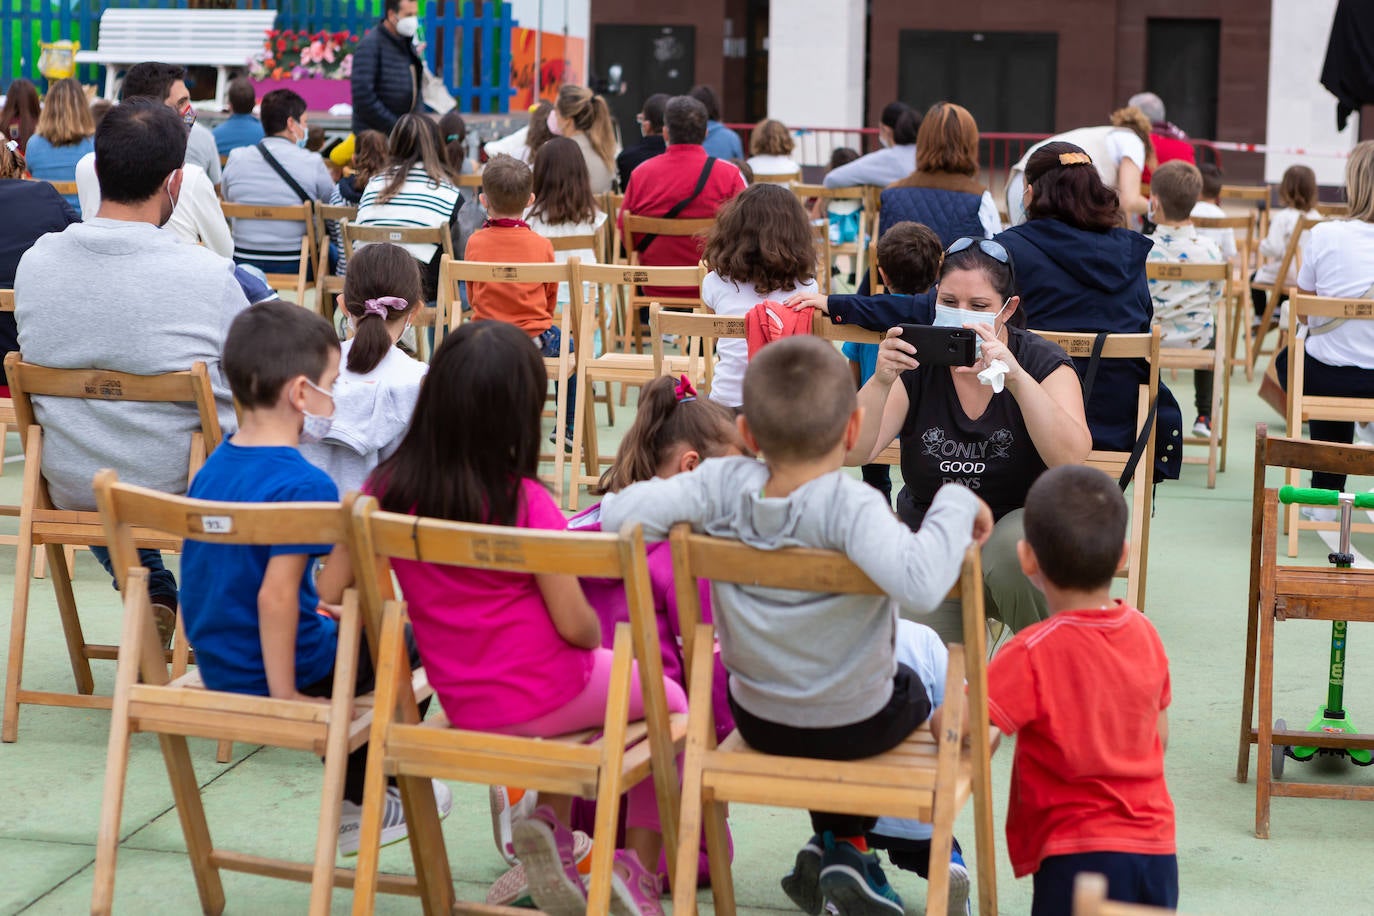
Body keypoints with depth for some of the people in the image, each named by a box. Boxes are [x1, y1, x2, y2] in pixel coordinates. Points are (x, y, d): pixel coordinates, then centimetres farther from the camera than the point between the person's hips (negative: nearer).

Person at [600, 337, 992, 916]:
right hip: (859, 726, -4)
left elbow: (617, 513, -24)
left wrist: (686, 507, -4)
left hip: (757, 720, 4)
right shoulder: (850, 506, -31)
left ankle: (837, 847, 37)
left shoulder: (722, 485, -20)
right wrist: (956, 506, -30)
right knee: (923, 650, 31)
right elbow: (919, 584, -45)